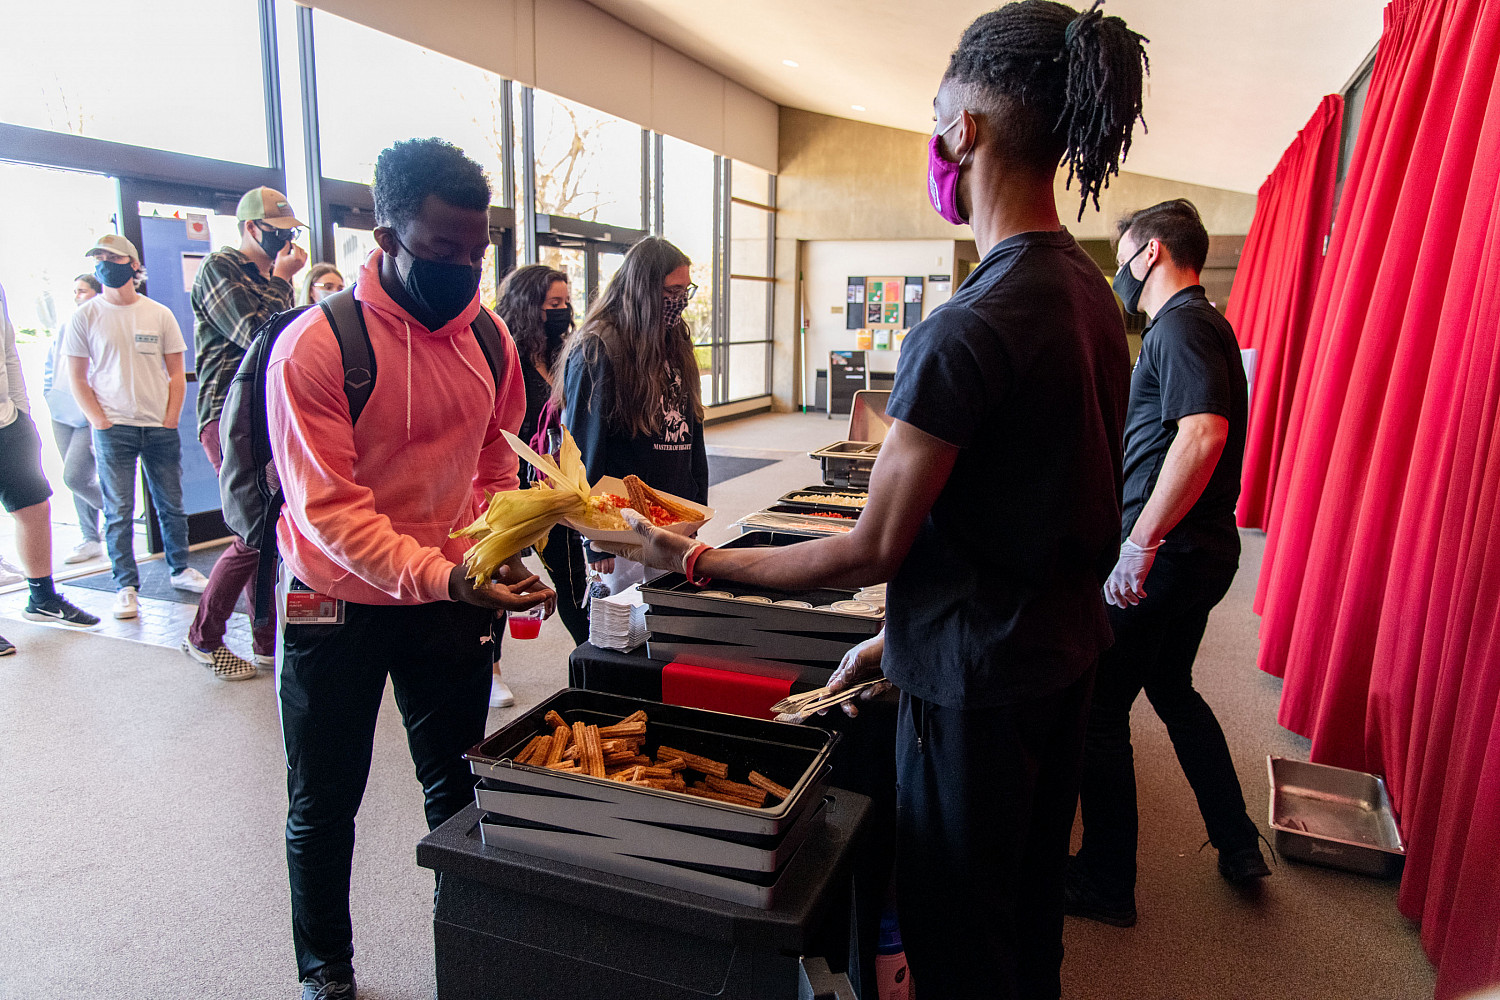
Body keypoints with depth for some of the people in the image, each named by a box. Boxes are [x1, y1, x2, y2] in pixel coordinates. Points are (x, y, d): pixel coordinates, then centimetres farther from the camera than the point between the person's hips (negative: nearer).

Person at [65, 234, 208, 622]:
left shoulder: (159, 314, 6)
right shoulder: (85, 316, 2)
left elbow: (176, 373, 8)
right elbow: (77, 378, 3)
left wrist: (170, 421, 0)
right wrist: (101, 422, -6)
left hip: (160, 427, 2)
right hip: (113, 428, -1)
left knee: (171, 503, 8)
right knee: (119, 510, 0)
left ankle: (180, 569, 23)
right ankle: (125, 586, 7)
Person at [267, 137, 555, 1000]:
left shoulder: (490, 339, -2)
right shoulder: (315, 345, -18)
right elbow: (328, 509, -23)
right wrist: (441, 576, -34)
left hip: (453, 598, 4)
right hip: (337, 606, -3)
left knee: (459, 791, 15)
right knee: (324, 806, 14)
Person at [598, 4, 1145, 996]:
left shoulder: (967, 330, -26)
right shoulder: (1090, 290, 4)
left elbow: (872, 550, -21)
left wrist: (698, 559, -9)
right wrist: (900, 636, 12)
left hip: (977, 687, -9)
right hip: (1067, 654, 9)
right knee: (1030, 920, 27)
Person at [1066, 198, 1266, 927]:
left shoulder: (1181, 326, -15)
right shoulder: (1200, 323, 17)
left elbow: (1201, 435, -29)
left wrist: (1139, 544, -29)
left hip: (1163, 558, -11)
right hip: (1202, 549, 11)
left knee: (1099, 711, 1)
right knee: (1171, 689, 24)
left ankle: (1106, 886, 15)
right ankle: (1238, 845, 36)